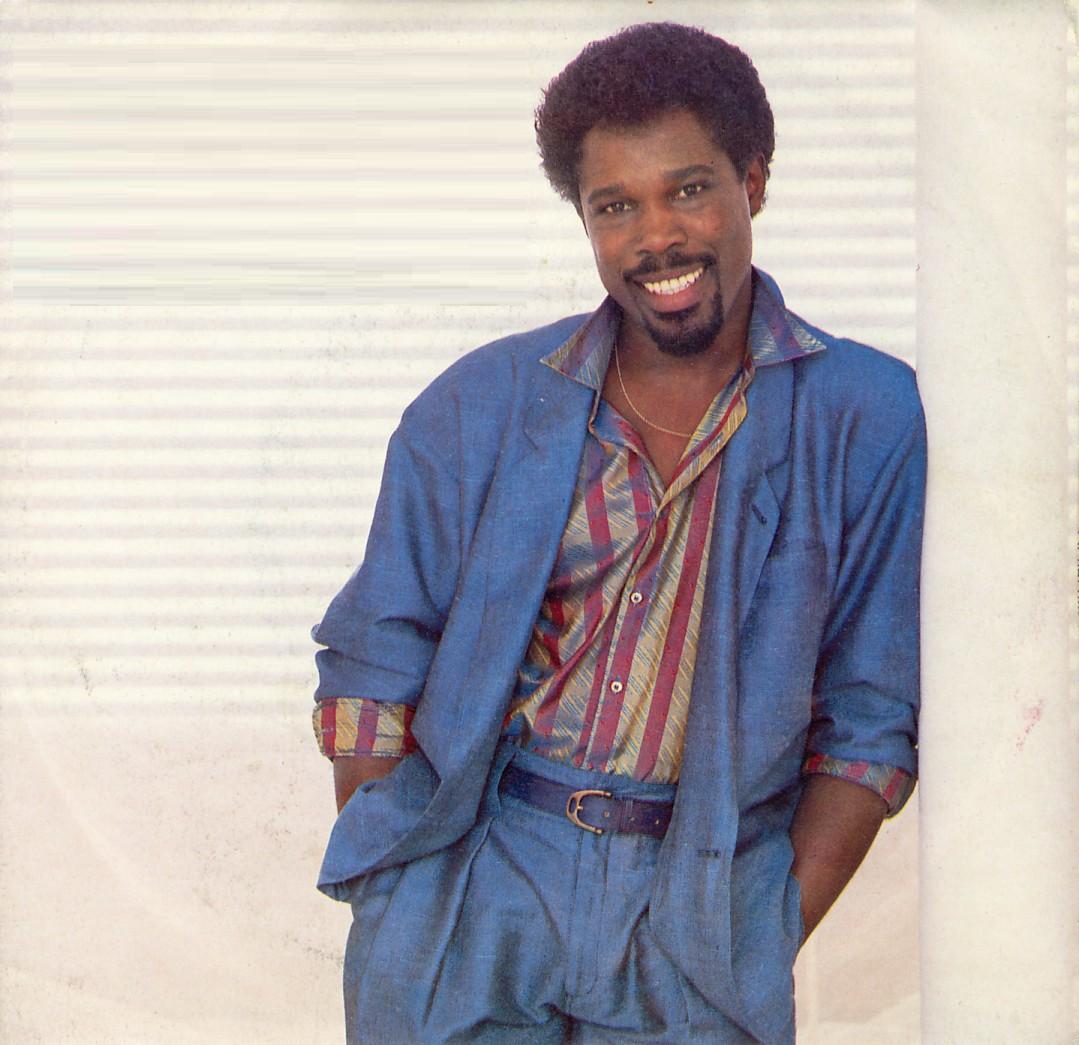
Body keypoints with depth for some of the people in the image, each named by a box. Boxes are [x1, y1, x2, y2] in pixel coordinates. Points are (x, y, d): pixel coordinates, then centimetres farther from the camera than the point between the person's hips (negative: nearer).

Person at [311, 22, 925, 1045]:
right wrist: (391, 898, -2)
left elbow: (872, 718, 1)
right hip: (473, 881, 1)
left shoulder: (873, 422, -1)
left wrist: (775, 940, -5)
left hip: (705, 910, -1)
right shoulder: (480, 406, 3)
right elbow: (373, 665, 6)